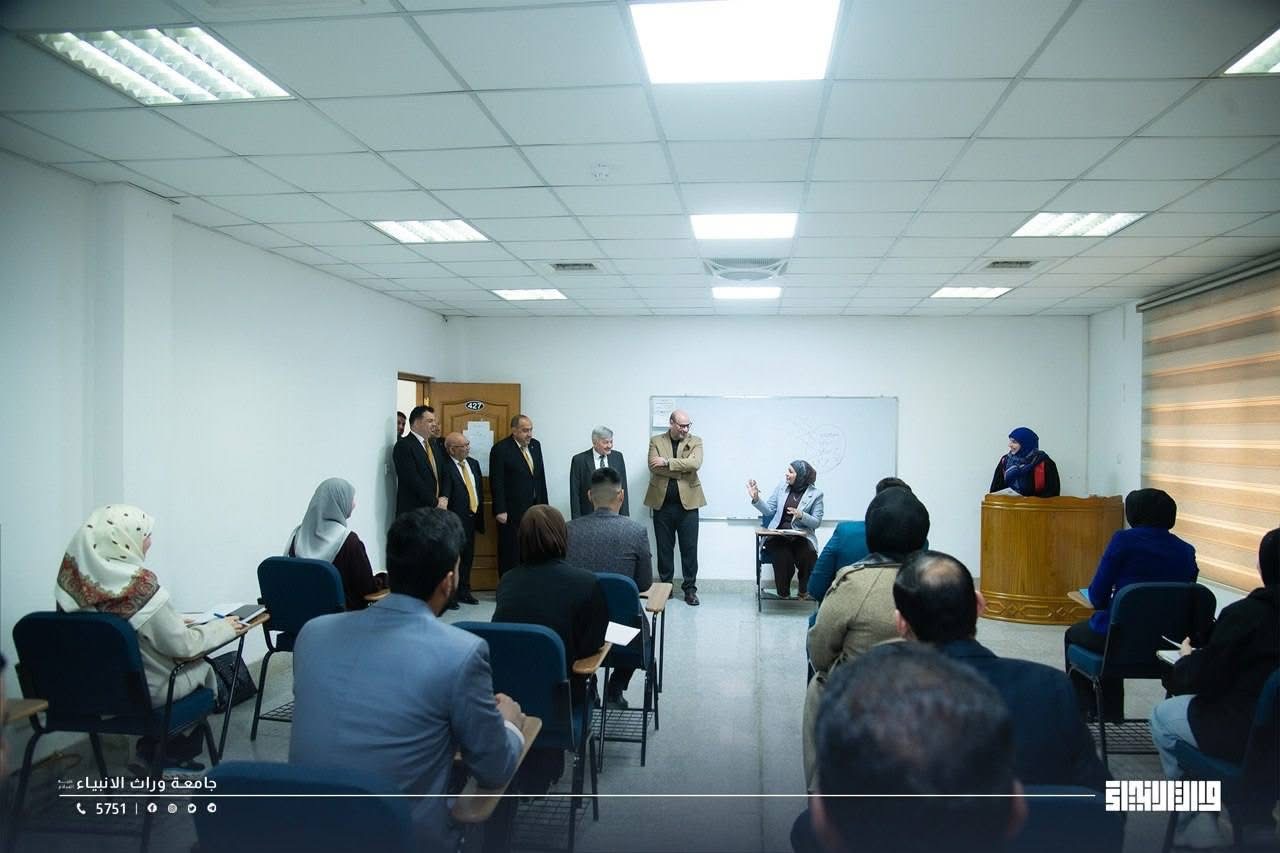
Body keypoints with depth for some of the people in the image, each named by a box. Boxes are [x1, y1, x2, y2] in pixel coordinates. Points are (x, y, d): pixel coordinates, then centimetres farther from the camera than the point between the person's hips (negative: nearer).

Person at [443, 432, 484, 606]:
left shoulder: (474, 464, 11)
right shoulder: (446, 468, -16)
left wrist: (479, 513, 13)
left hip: (472, 518, 8)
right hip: (456, 520, -8)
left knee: (468, 556, 16)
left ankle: (464, 591, 28)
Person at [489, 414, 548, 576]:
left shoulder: (535, 445, 9)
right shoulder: (500, 449, -10)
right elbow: (496, 482, -12)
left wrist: (544, 504, 11)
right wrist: (500, 511, -15)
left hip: (535, 508, 6)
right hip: (512, 512, -6)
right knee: (511, 553, 3)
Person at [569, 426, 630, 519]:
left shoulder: (618, 457, 4)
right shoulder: (579, 460, -5)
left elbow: (623, 487, 7)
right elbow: (574, 493, -3)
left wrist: (624, 515, 1)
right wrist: (577, 520, -7)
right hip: (589, 515, -2)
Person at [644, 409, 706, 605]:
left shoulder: (695, 442, 3)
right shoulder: (656, 441, 4)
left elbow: (695, 463, -16)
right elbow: (653, 466, -11)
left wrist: (667, 462, -18)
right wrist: (682, 471, -14)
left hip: (687, 502, 0)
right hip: (662, 503, 1)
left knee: (689, 548, 2)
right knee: (664, 547, 9)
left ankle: (690, 588, 13)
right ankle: (665, 586, 20)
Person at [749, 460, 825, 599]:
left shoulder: (815, 494, -1)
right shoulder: (782, 485, 6)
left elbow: (816, 522, -2)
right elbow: (769, 510, 6)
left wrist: (801, 515, -21)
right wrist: (756, 499, -10)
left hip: (802, 536, -1)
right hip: (779, 534, 1)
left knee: (808, 557, -31)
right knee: (783, 558, -29)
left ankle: (803, 590, 0)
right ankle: (783, 593, -3)